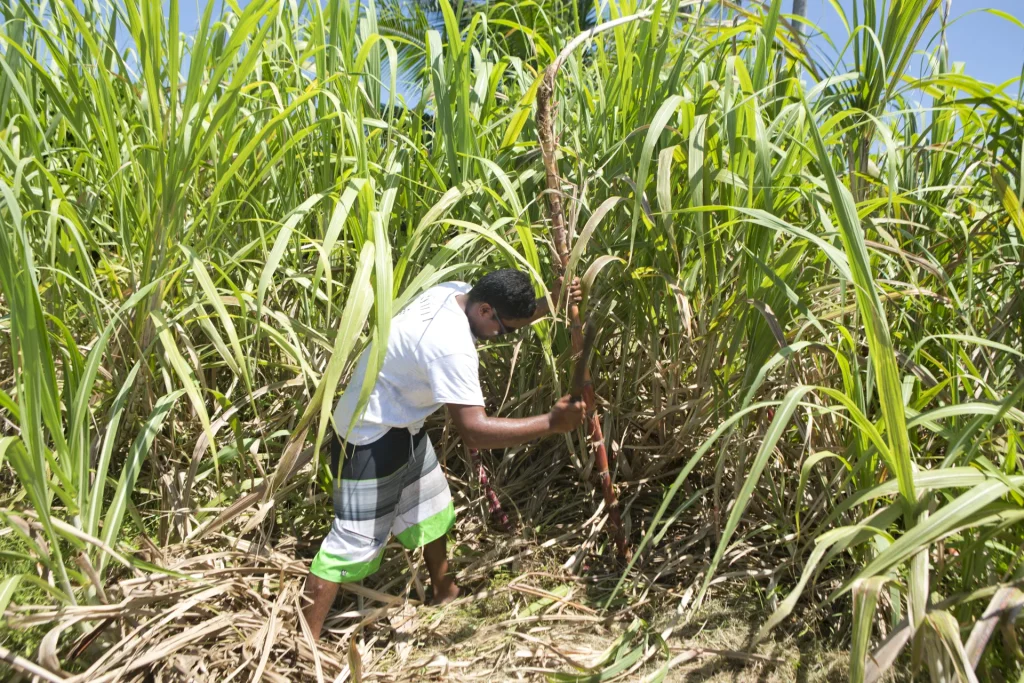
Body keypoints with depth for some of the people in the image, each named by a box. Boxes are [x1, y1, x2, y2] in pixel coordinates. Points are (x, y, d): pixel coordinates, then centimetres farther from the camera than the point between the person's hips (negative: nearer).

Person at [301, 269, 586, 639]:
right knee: (354, 538, -4)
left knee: (431, 505, 23)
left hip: (400, 423, 10)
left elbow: (507, 319, 12)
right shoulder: (451, 346, -36)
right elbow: (473, 431, -38)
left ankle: (445, 593, 45)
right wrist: (551, 423, -36)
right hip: (370, 435, -10)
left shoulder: (456, 292, -9)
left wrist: (549, 303, -5)